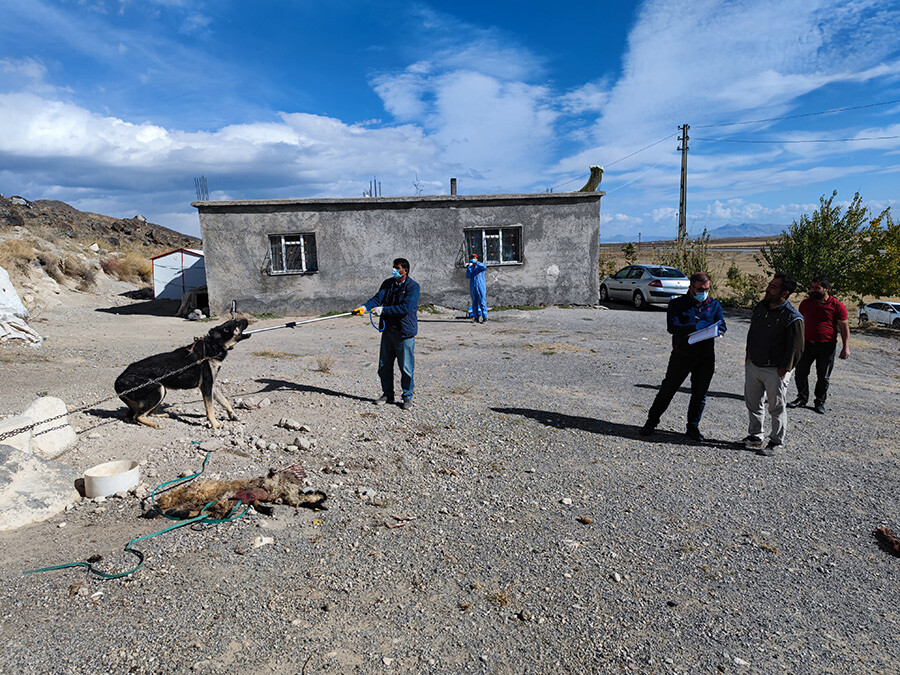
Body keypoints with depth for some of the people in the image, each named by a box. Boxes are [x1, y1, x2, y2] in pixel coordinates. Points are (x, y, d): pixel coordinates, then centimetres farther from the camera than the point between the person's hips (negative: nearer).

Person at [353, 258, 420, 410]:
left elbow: (406, 307, -19)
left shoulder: (413, 287, -8)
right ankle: (387, 394, 28)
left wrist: (383, 310, -23)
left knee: (406, 367, 1)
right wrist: (365, 307, -22)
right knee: (384, 365, 12)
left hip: (404, 332, -6)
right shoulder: (387, 283, 10)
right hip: (387, 329, 6)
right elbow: (378, 298, -2)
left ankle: (407, 397, 17)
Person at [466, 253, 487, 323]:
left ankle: (484, 318, -7)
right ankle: (476, 317, 8)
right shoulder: (471, 268, 14)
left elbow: (484, 267, -22)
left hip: (480, 287, -4)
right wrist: (468, 267, -14)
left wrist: (475, 262, -26)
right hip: (472, 288, 5)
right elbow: (468, 276, -1)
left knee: (482, 302, -8)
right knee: (474, 303, 4)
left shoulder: (481, 265, 3)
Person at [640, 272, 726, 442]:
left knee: (700, 394, 10)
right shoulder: (677, 304, -3)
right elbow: (672, 327, -16)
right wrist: (694, 327, -29)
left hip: (705, 358, 3)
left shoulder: (714, 305, 8)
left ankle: (693, 428, 26)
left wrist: (717, 329, -21)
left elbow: (722, 325, 3)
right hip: (682, 356, -3)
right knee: (667, 390, 2)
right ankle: (651, 422, 16)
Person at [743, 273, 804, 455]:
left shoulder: (792, 317, -18)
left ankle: (776, 442, 23)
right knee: (753, 404, 16)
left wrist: (784, 369, -13)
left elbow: (796, 347, -14)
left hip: (775, 371, -7)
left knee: (776, 408, 8)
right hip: (753, 366, 7)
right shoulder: (760, 307, 4)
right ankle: (755, 436, 33)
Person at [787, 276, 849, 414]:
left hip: (827, 347, -3)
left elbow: (844, 327, -4)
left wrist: (846, 347, -10)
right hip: (807, 344, 3)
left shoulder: (837, 306, -6)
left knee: (823, 377, 7)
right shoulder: (805, 303, 5)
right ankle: (802, 398, 23)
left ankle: (820, 402, 21)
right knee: (801, 373, 6)